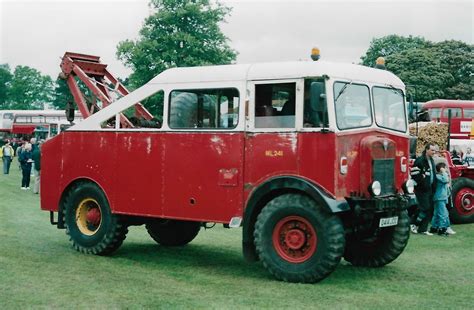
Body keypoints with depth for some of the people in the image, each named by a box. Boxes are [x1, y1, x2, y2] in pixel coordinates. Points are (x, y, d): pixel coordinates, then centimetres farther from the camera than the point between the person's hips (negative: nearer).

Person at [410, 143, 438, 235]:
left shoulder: (431, 161, 15)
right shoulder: (420, 161, -13)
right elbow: (414, 174, -18)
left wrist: (433, 187, 14)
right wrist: (422, 183, -18)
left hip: (429, 190, 9)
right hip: (422, 190, -9)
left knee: (430, 210, 8)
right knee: (425, 208, -10)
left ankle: (423, 229, 15)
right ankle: (414, 225, 6)